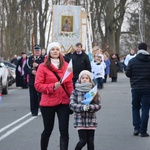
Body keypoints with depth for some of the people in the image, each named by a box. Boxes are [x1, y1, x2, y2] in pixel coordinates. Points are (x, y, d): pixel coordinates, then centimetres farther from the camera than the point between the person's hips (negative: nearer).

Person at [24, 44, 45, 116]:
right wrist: (31, 71, -13)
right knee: (33, 97, 1)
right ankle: (34, 111, 7)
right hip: (32, 80, 2)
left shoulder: (44, 59, 5)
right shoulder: (29, 59, 11)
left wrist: (38, 65, -19)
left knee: (41, 96, -3)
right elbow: (25, 68, 4)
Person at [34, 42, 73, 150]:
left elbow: (69, 84, 8)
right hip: (48, 103, -2)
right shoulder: (43, 67, -4)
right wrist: (52, 86, -19)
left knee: (64, 130, -3)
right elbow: (38, 85, -8)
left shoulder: (65, 65, 5)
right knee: (48, 130, 11)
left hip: (64, 102, 2)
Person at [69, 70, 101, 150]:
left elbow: (98, 105, -2)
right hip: (80, 120, -2)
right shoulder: (75, 91, -1)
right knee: (83, 141, -6)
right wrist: (82, 107, -24)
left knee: (90, 141, 6)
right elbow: (72, 104, -10)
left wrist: (89, 107, -20)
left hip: (91, 120, 2)